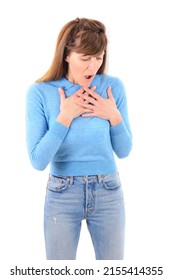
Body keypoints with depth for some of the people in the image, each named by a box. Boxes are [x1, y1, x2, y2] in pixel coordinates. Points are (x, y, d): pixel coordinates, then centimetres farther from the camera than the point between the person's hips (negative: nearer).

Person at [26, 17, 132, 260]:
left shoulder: (114, 86, -8)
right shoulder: (40, 92, -13)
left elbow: (124, 151, 0)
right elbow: (38, 161, -15)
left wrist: (114, 116, -17)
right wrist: (64, 117, -21)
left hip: (108, 194, 2)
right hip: (62, 196, -1)